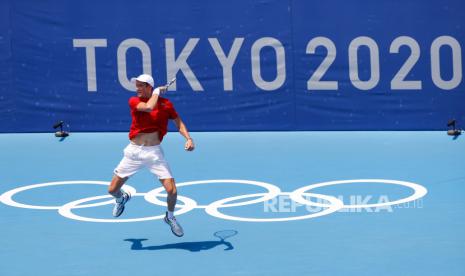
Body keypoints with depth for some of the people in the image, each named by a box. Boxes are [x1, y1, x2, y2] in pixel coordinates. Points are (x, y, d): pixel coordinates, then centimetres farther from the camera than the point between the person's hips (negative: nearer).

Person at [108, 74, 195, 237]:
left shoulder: (165, 103, 0)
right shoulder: (134, 101, -4)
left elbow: (178, 122, 8)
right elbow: (148, 107, -24)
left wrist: (188, 138, -7)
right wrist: (157, 92, -8)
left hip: (154, 152, 0)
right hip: (134, 151, 0)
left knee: (172, 190, -12)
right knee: (112, 190, 3)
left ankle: (170, 216, 21)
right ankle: (122, 198, 42)